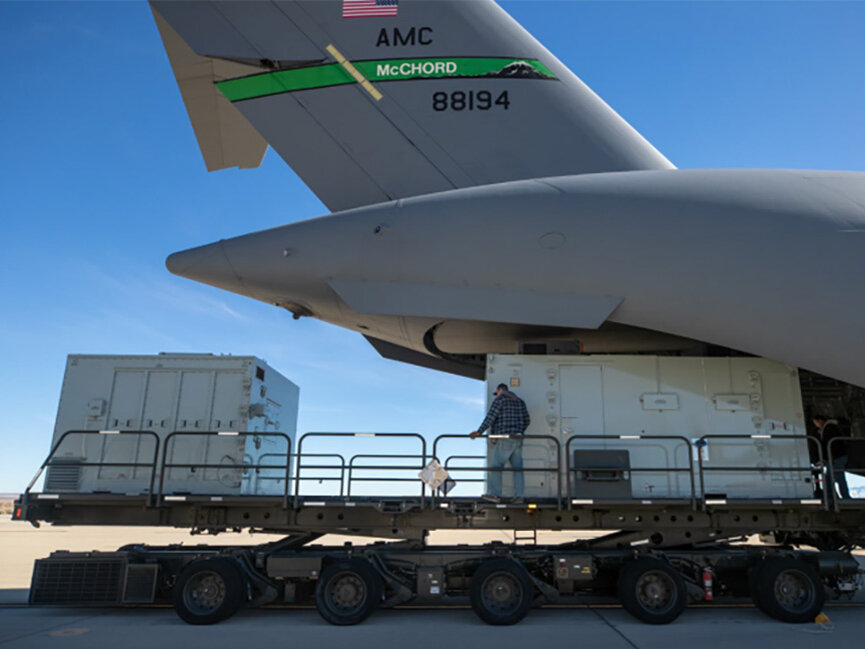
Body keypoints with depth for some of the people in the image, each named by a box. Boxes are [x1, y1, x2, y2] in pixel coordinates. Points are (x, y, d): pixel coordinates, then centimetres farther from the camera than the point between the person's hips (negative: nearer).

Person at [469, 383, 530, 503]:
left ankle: (495, 494, -2)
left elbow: (490, 417, -14)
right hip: (517, 440, 7)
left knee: (495, 466, -1)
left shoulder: (499, 400, -4)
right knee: (517, 467, 6)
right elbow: (527, 420, 19)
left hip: (504, 440, -7)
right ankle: (518, 495, 3)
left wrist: (479, 432, -13)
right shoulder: (520, 401, 17)